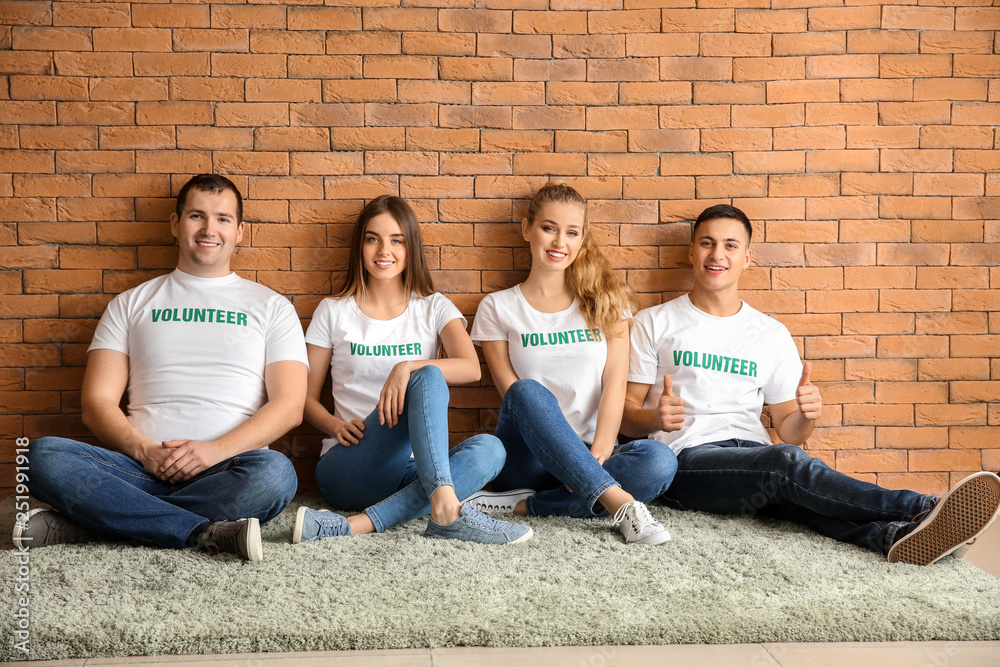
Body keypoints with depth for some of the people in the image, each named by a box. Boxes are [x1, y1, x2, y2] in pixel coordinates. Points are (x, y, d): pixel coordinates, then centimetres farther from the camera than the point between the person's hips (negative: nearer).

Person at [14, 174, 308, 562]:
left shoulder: (270, 307, 15)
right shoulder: (131, 304, 20)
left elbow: (289, 405, 3)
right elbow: (97, 403, 10)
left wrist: (214, 451, -12)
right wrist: (144, 450, -10)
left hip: (227, 470, -1)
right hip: (141, 467, 1)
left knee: (274, 472, -36)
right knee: (43, 456, -26)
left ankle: (84, 524, -25)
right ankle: (208, 534, -31)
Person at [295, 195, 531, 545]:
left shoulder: (434, 308, 13)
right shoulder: (333, 312, 11)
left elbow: (471, 368, -7)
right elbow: (307, 397, 10)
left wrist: (408, 367, -24)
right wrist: (337, 426, -12)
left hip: (413, 470, 3)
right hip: (347, 469, -2)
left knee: (489, 449, -31)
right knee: (428, 379, -28)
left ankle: (355, 525, -42)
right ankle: (446, 506, -46)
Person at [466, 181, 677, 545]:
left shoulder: (605, 300, 12)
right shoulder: (498, 308, 8)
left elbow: (614, 385, 1)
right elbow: (514, 394, -2)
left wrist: (598, 453, -17)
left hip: (591, 455, 2)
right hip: (530, 458, -1)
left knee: (659, 461, -30)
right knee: (529, 392, -33)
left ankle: (524, 505, -23)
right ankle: (620, 503, -38)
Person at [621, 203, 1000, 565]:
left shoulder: (772, 335, 18)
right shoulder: (654, 324, 11)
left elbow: (788, 431, 16)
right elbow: (625, 413, 7)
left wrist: (807, 416, -8)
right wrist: (655, 418, -17)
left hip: (753, 452, 3)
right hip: (690, 458, -3)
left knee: (795, 490, -35)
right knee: (787, 462, -33)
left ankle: (893, 536, -60)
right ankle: (923, 510, -43)